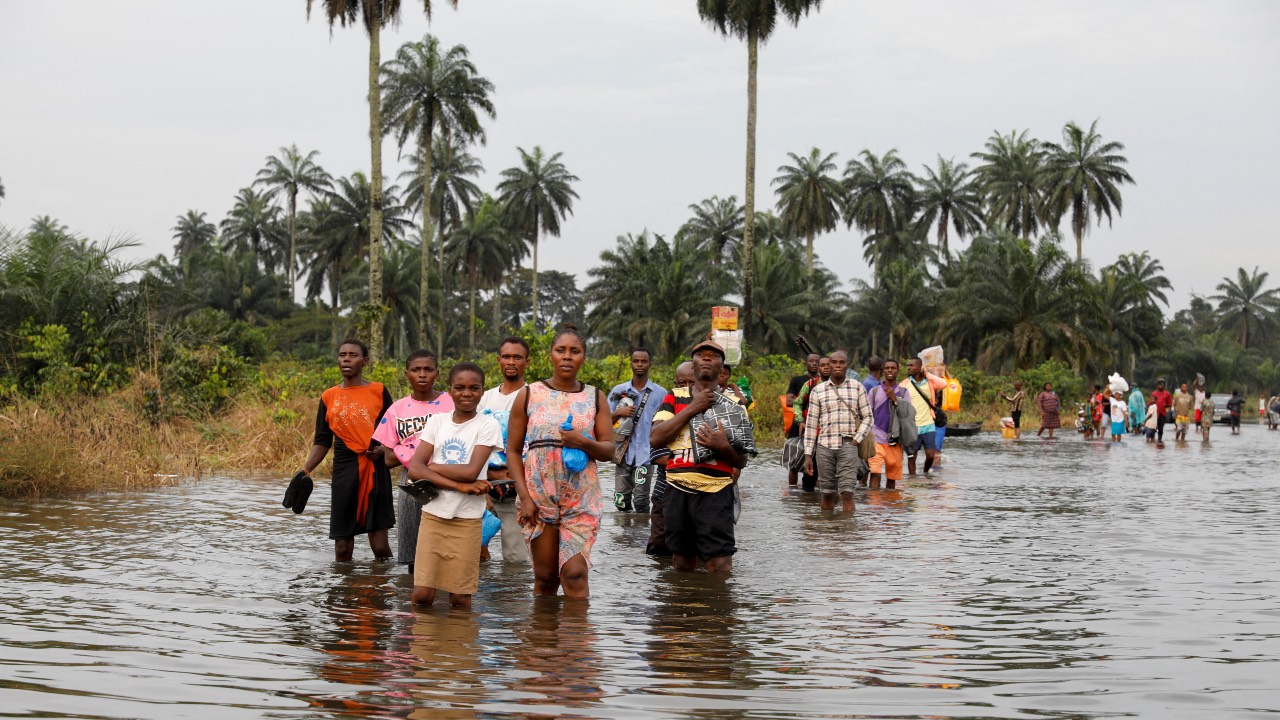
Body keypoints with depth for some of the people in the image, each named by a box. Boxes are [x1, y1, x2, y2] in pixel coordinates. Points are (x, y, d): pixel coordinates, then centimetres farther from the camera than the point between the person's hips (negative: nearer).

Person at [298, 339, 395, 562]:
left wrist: (384, 448, -11)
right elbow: (322, 442, 11)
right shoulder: (329, 397, 10)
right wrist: (306, 469, -4)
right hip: (344, 471, 2)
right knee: (343, 546, 2)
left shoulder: (378, 391, 5)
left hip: (375, 470, -2)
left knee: (380, 546, -5)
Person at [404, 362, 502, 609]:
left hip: (467, 519, -2)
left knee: (460, 598, 2)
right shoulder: (437, 421, 7)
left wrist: (433, 467, -4)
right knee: (422, 594, -2)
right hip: (433, 514, 2)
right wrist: (460, 485, -15)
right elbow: (414, 469, -5)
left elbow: (471, 472, -13)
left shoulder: (488, 425, -1)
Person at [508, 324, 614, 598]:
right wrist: (524, 497, -6)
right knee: (545, 576, 4)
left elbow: (609, 451, 5)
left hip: (581, 498, 0)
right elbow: (513, 451, 4)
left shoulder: (595, 398, 9)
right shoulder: (529, 395, 5)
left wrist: (584, 443, -17)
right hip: (538, 496, 0)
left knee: (575, 573, -11)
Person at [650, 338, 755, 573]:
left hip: (716, 492, -2)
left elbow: (741, 462, 10)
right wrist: (692, 409, -6)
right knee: (682, 564, 9)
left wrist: (723, 446, -12)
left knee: (720, 565, -12)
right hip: (678, 490, 2)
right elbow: (655, 438, -3)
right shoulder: (675, 397, 12)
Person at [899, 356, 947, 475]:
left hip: (928, 425, 1)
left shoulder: (929, 382, 4)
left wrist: (927, 374, -7)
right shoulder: (904, 384, 1)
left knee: (931, 455, -1)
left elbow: (943, 384, -14)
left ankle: (926, 473, 25)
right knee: (911, 456, 3)